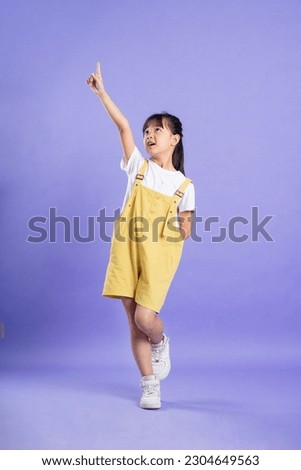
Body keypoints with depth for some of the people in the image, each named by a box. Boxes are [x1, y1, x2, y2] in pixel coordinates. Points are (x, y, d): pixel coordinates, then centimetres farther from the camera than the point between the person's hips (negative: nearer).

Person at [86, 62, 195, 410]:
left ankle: (161, 342, 25)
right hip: (127, 250, 2)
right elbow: (123, 126, -4)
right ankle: (149, 385, 16)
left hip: (159, 254, -2)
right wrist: (101, 93, -8)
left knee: (145, 318, -13)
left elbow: (185, 232, 8)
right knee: (134, 321, 2)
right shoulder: (138, 167, 6)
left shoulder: (184, 185, 4)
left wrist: (184, 225, -11)